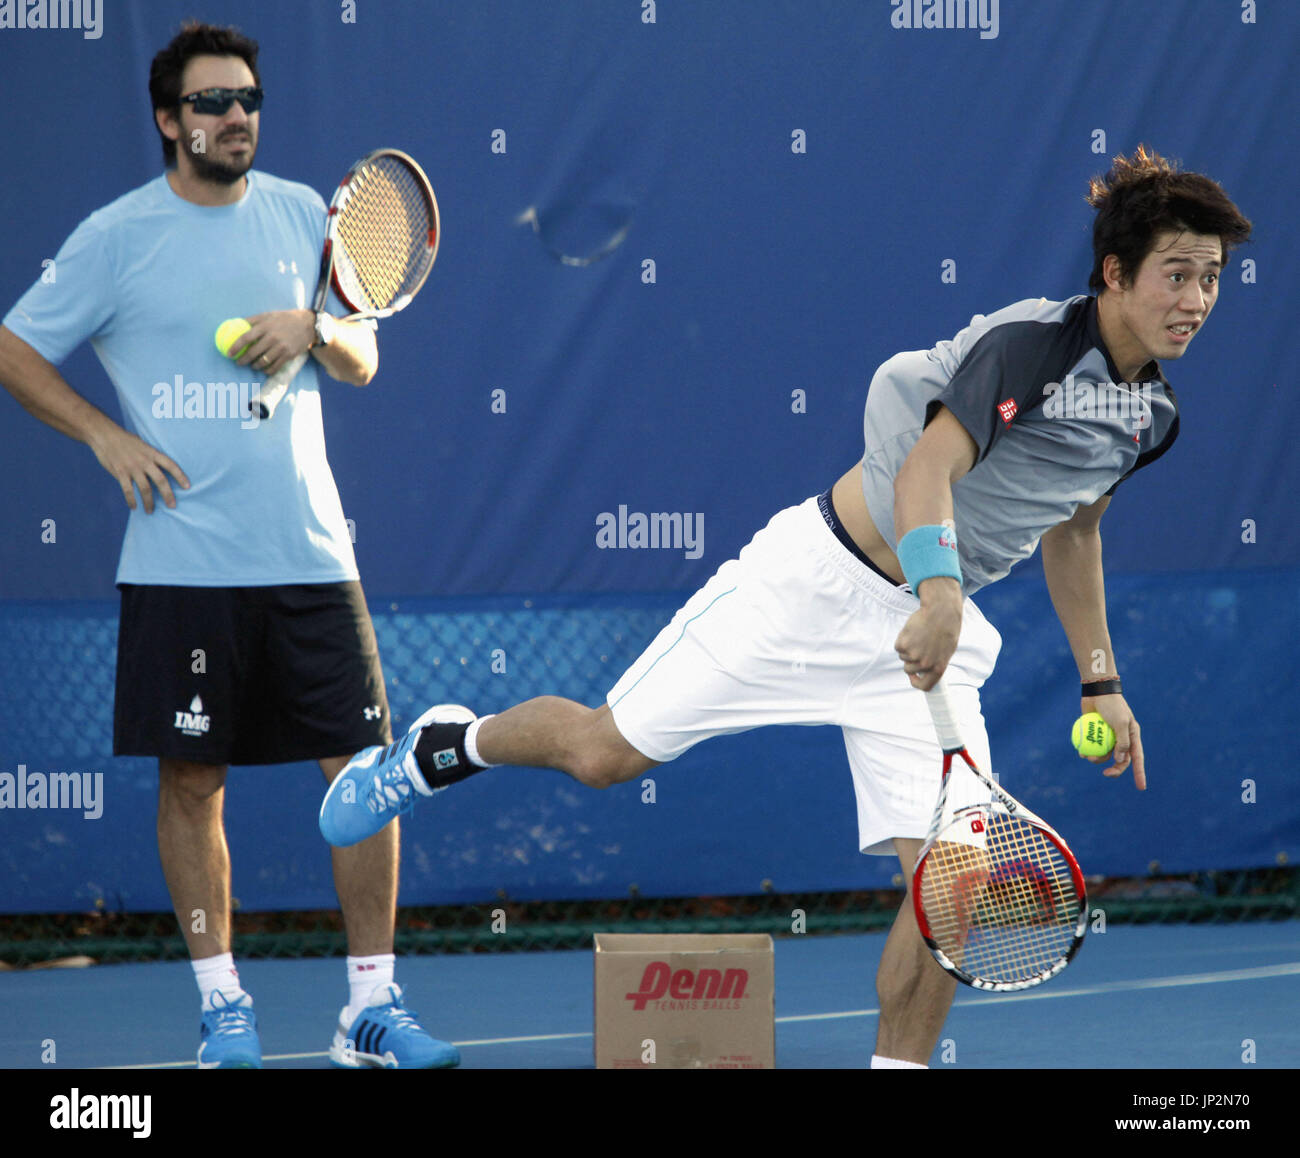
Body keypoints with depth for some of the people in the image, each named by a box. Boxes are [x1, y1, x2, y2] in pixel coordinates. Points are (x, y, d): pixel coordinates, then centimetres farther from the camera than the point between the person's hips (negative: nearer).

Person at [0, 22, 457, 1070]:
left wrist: (316, 329, -7)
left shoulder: (301, 215, 10)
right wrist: (105, 435, -4)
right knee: (192, 781, 1)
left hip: (310, 552, 3)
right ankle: (222, 1002, 14)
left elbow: (362, 361, 15)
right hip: (182, 561, -3)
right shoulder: (118, 235, 1)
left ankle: (372, 1005, 5)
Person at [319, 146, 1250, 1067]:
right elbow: (926, 472, -32)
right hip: (819, 575, -6)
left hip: (933, 633, 6)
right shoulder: (1028, 342, -21)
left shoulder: (1152, 416, 4)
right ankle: (453, 744, 31)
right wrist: (938, 590, -49)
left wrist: (1099, 680, 20)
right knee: (605, 751, 1)